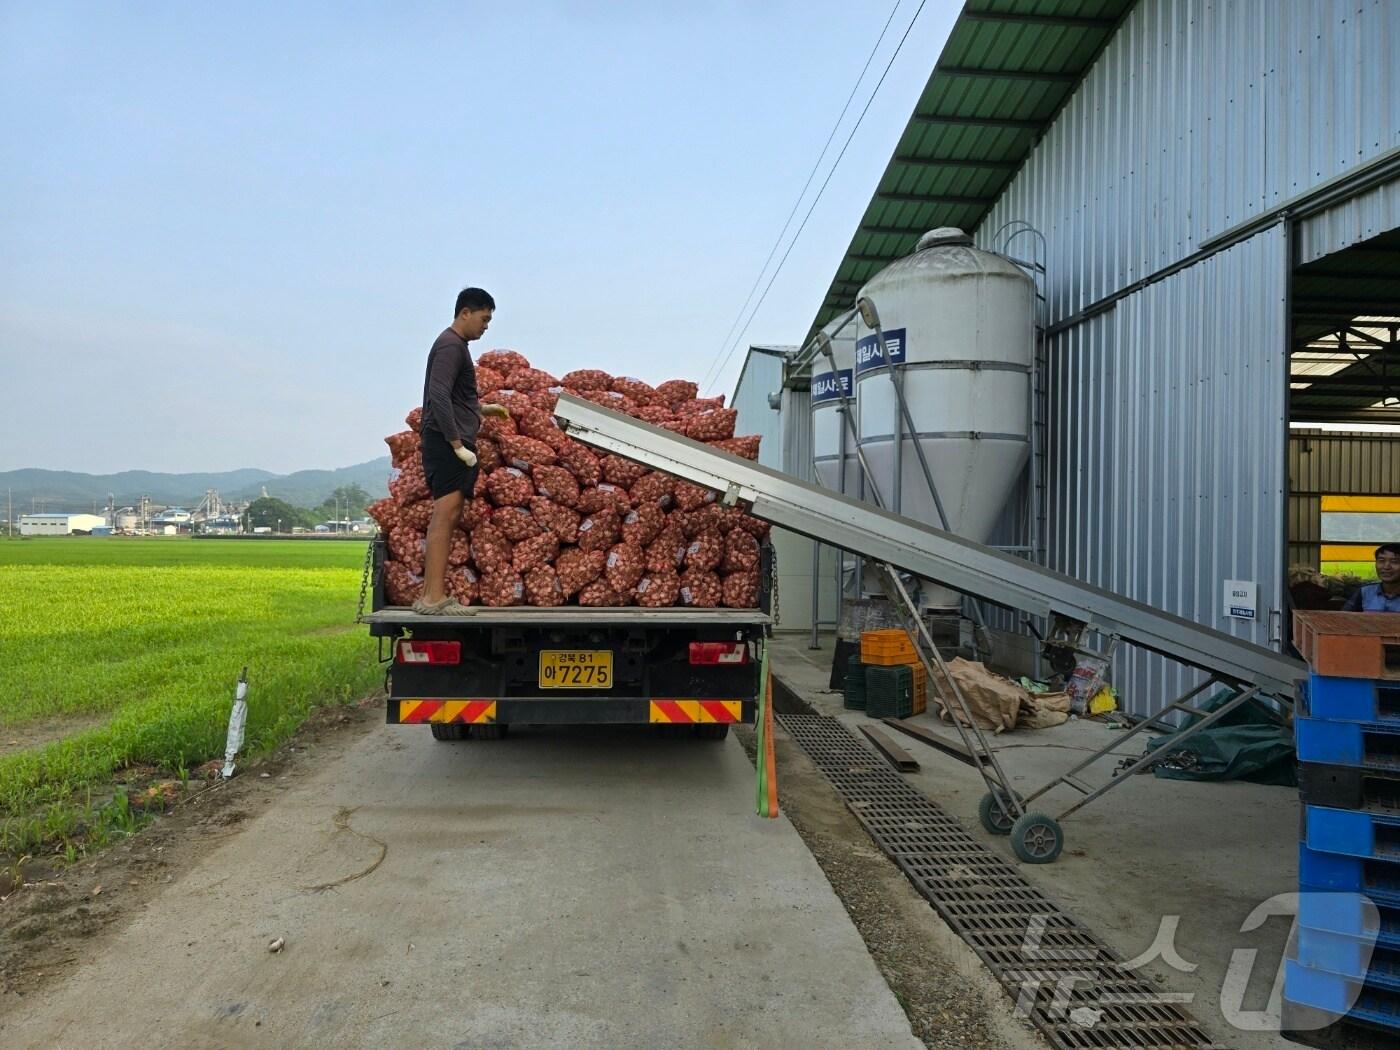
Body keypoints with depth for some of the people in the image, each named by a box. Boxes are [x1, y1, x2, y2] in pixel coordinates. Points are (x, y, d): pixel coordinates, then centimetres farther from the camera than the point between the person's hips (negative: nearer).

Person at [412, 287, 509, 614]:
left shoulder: (457, 345, 22)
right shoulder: (450, 345, -9)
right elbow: (439, 397, -19)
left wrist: (484, 408, 31)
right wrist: (458, 443, -21)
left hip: (450, 443, 10)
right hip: (447, 442, -10)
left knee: (446, 518, 8)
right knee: (446, 514, -13)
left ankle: (430, 595, 10)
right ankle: (434, 598, -15)